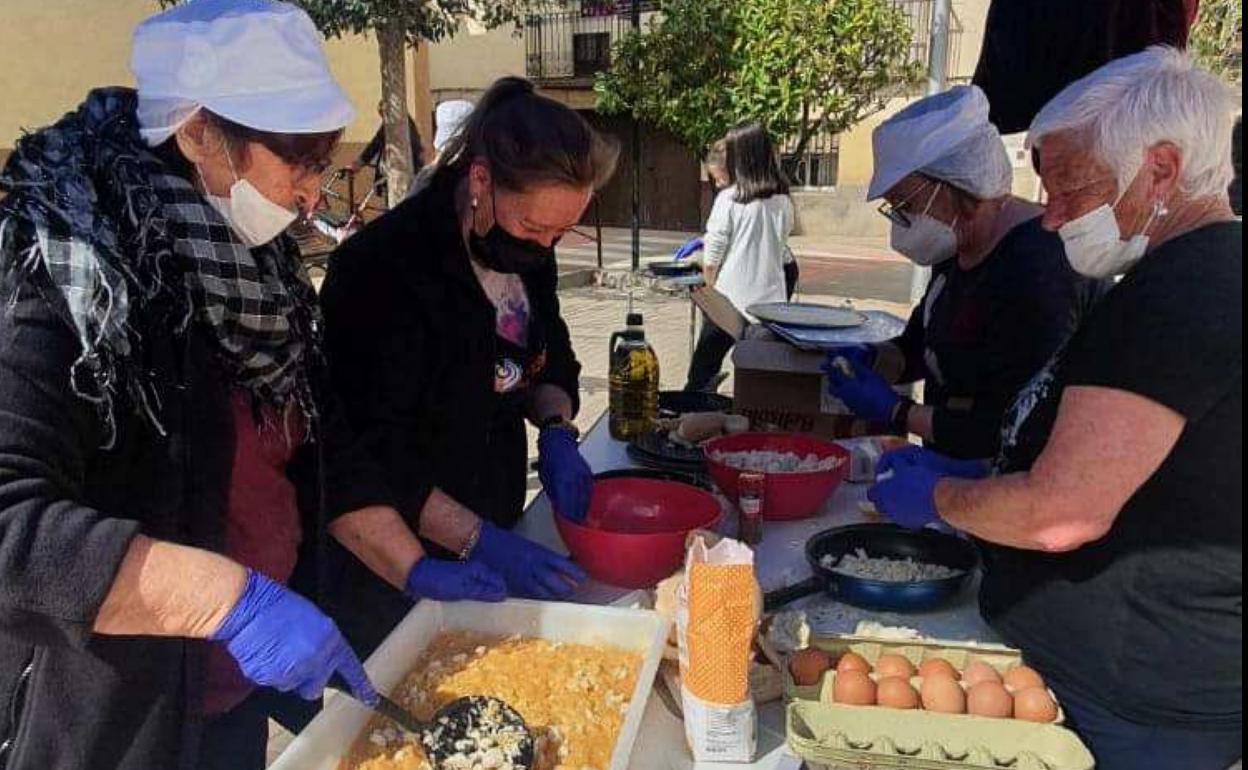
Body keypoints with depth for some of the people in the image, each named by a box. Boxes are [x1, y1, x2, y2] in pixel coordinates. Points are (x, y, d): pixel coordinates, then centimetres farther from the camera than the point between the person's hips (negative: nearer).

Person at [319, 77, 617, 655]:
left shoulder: (528, 250, -2)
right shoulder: (381, 266, -25)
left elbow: (552, 360, 12)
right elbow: (373, 453, -23)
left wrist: (556, 431, -8)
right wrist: (482, 542, -26)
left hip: (493, 531, 7)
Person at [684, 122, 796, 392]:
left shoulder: (729, 198, -9)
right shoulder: (783, 201, 2)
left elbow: (711, 260, -7)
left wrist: (711, 289, 10)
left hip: (730, 302, -3)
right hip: (771, 302, 4)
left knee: (700, 378, 9)